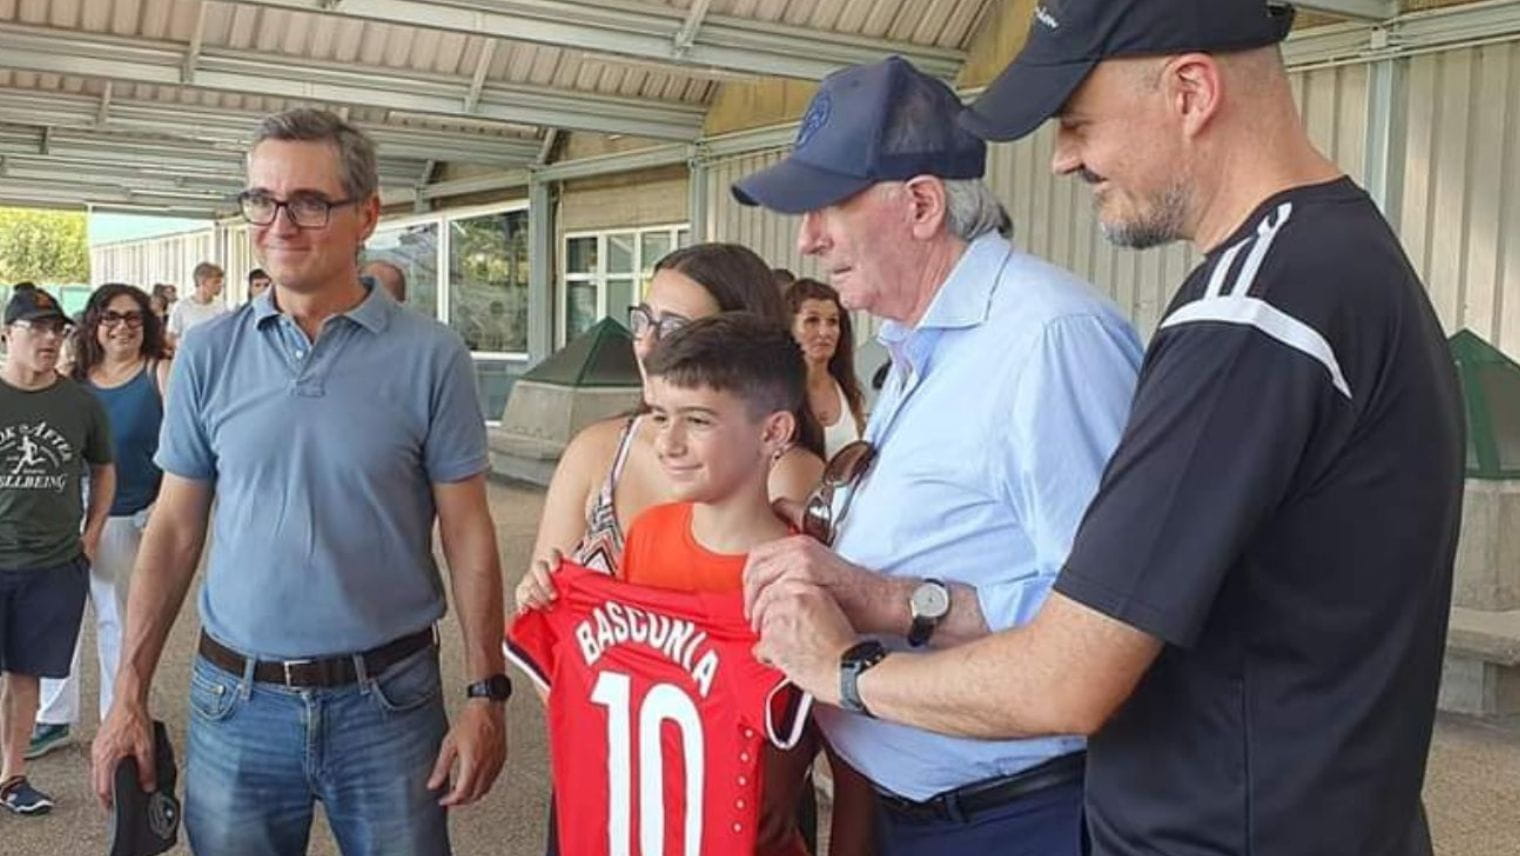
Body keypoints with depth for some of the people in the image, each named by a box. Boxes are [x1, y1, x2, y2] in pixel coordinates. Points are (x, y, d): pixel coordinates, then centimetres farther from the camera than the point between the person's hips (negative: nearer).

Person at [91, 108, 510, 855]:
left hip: (388, 700, -2)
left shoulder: (430, 357, -7)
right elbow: (174, 530, 6)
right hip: (235, 699, 2)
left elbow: (468, 535, -4)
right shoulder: (207, 354, 0)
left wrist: (484, 695, -7)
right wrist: (129, 696, 4)